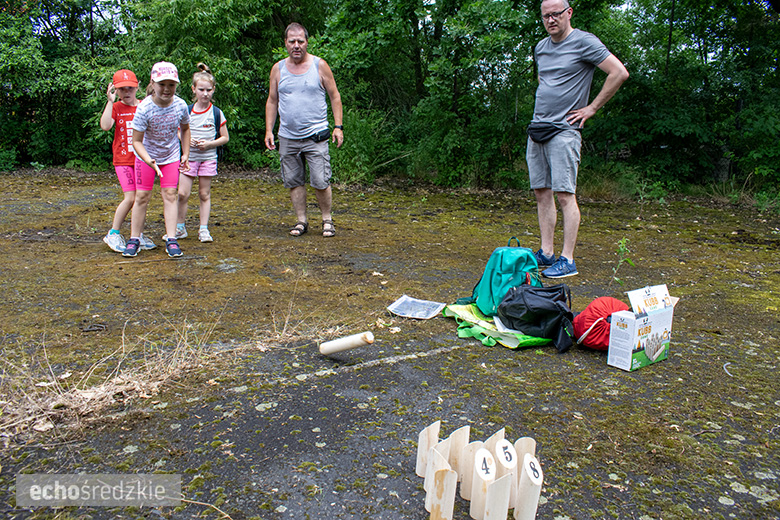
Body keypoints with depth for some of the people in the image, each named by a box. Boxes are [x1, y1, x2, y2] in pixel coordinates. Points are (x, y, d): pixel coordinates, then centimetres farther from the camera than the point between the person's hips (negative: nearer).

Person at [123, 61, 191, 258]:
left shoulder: (180, 105, -16)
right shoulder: (144, 108, -25)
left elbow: (185, 128, 6)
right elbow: (137, 141, -21)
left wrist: (185, 154, 4)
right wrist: (149, 161, -37)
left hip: (171, 156, 2)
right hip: (146, 156, -2)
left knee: (170, 194, -3)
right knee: (142, 196, 1)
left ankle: (171, 239, 1)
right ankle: (134, 239, 13)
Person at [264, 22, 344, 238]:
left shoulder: (319, 66, 1)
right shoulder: (278, 69, 8)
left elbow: (335, 96, 5)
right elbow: (272, 101, 15)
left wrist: (338, 126, -3)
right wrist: (269, 130, 8)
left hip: (315, 135, -3)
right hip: (287, 137, 3)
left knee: (320, 183, -7)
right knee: (293, 182, 6)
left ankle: (327, 220, 12)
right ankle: (301, 220, 19)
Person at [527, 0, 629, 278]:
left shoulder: (584, 42, -4)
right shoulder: (540, 47, 17)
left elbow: (619, 73, -8)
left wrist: (592, 108, -7)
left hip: (563, 131, -7)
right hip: (537, 129, 7)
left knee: (564, 195, -9)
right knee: (542, 193, 7)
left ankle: (568, 260, -5)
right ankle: (546, 253, 14)